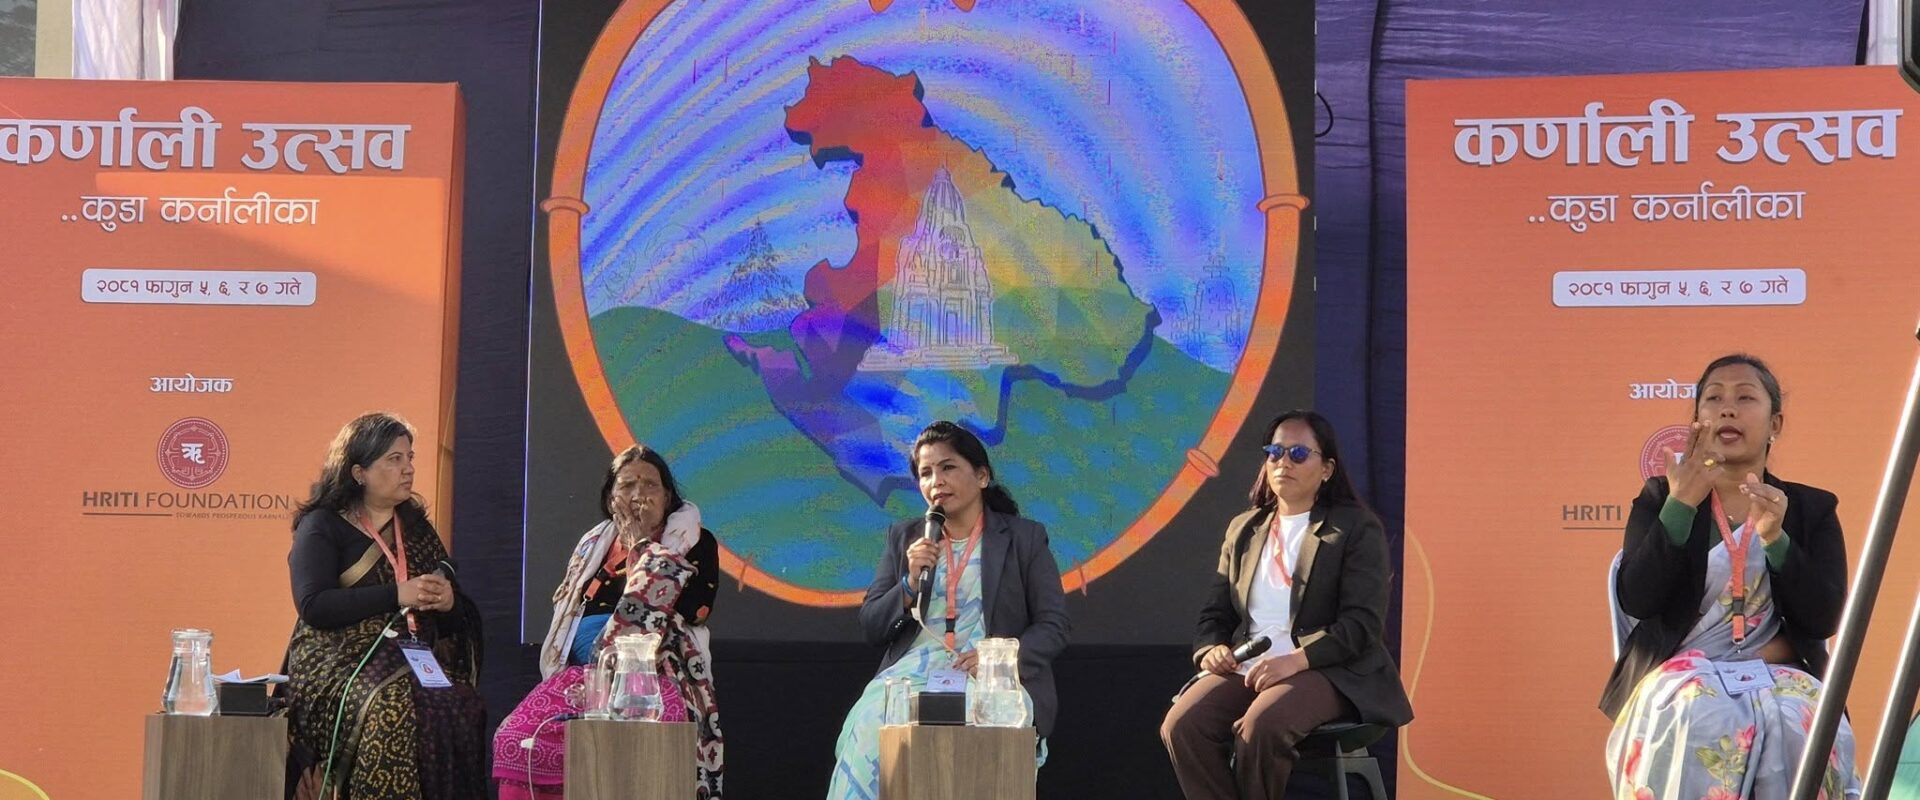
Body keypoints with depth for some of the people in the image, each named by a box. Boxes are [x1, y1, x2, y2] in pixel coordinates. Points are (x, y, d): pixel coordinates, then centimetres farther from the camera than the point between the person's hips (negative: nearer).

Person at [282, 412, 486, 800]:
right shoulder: (322, 526, 6)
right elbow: (313, 605, -11)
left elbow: (458, 622, 23)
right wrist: (397, 596, -14)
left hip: (415, 662, 4)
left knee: (461, 705, -28)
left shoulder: (416, 528, 21)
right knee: (393, 708, -36)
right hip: (340, 662, -4)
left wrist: (449, 604, -2)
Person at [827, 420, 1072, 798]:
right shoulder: (904, 538, 20)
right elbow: (871, 628, 16)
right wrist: (910, 583, -4)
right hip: (912, 671, 2)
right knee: (870, 726, -32)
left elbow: (1054, 625, 5)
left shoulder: (1025, 538, 12)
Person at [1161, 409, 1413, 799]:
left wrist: (1296, 660, -22)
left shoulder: (1357, 528, 4)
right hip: (1246, 668, 5)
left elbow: (1362, 622, -7)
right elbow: (1214, 613, 21)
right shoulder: (1243, 529, 21)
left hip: (1327, 670, -5)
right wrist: (1211, 649, -4)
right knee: (1181, 726, -26)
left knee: (1262, 725, -37)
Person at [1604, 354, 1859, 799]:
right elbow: (1636, 601, -5)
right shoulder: (1660, 498, 12)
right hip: (1680, 669, -1)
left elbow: (1823, 620, 0)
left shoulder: (1812, 509, 13)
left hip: (1778, 674, 1)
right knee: (1699, 720, -37)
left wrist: (1775, 540, -15)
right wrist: (1681, 504, -13)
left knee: (1798, 724, -36)